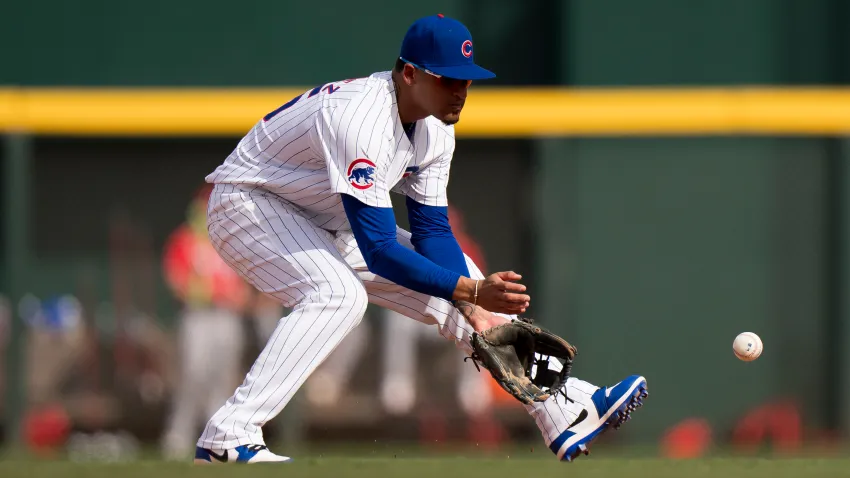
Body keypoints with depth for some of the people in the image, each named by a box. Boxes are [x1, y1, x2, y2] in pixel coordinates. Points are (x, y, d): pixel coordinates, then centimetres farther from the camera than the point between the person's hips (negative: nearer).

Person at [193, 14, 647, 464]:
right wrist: (470, 290, -38)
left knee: (459, 283, 2)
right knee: (339, 293, -35)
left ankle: (565, 411, 7)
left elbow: (432, 231, -1)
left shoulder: (435, 127, -7)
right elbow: (379, 253, -36)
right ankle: (227, 438, -37)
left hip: (327, 225, 9)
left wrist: (474, 308, -15)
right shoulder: (360, 120, -35)